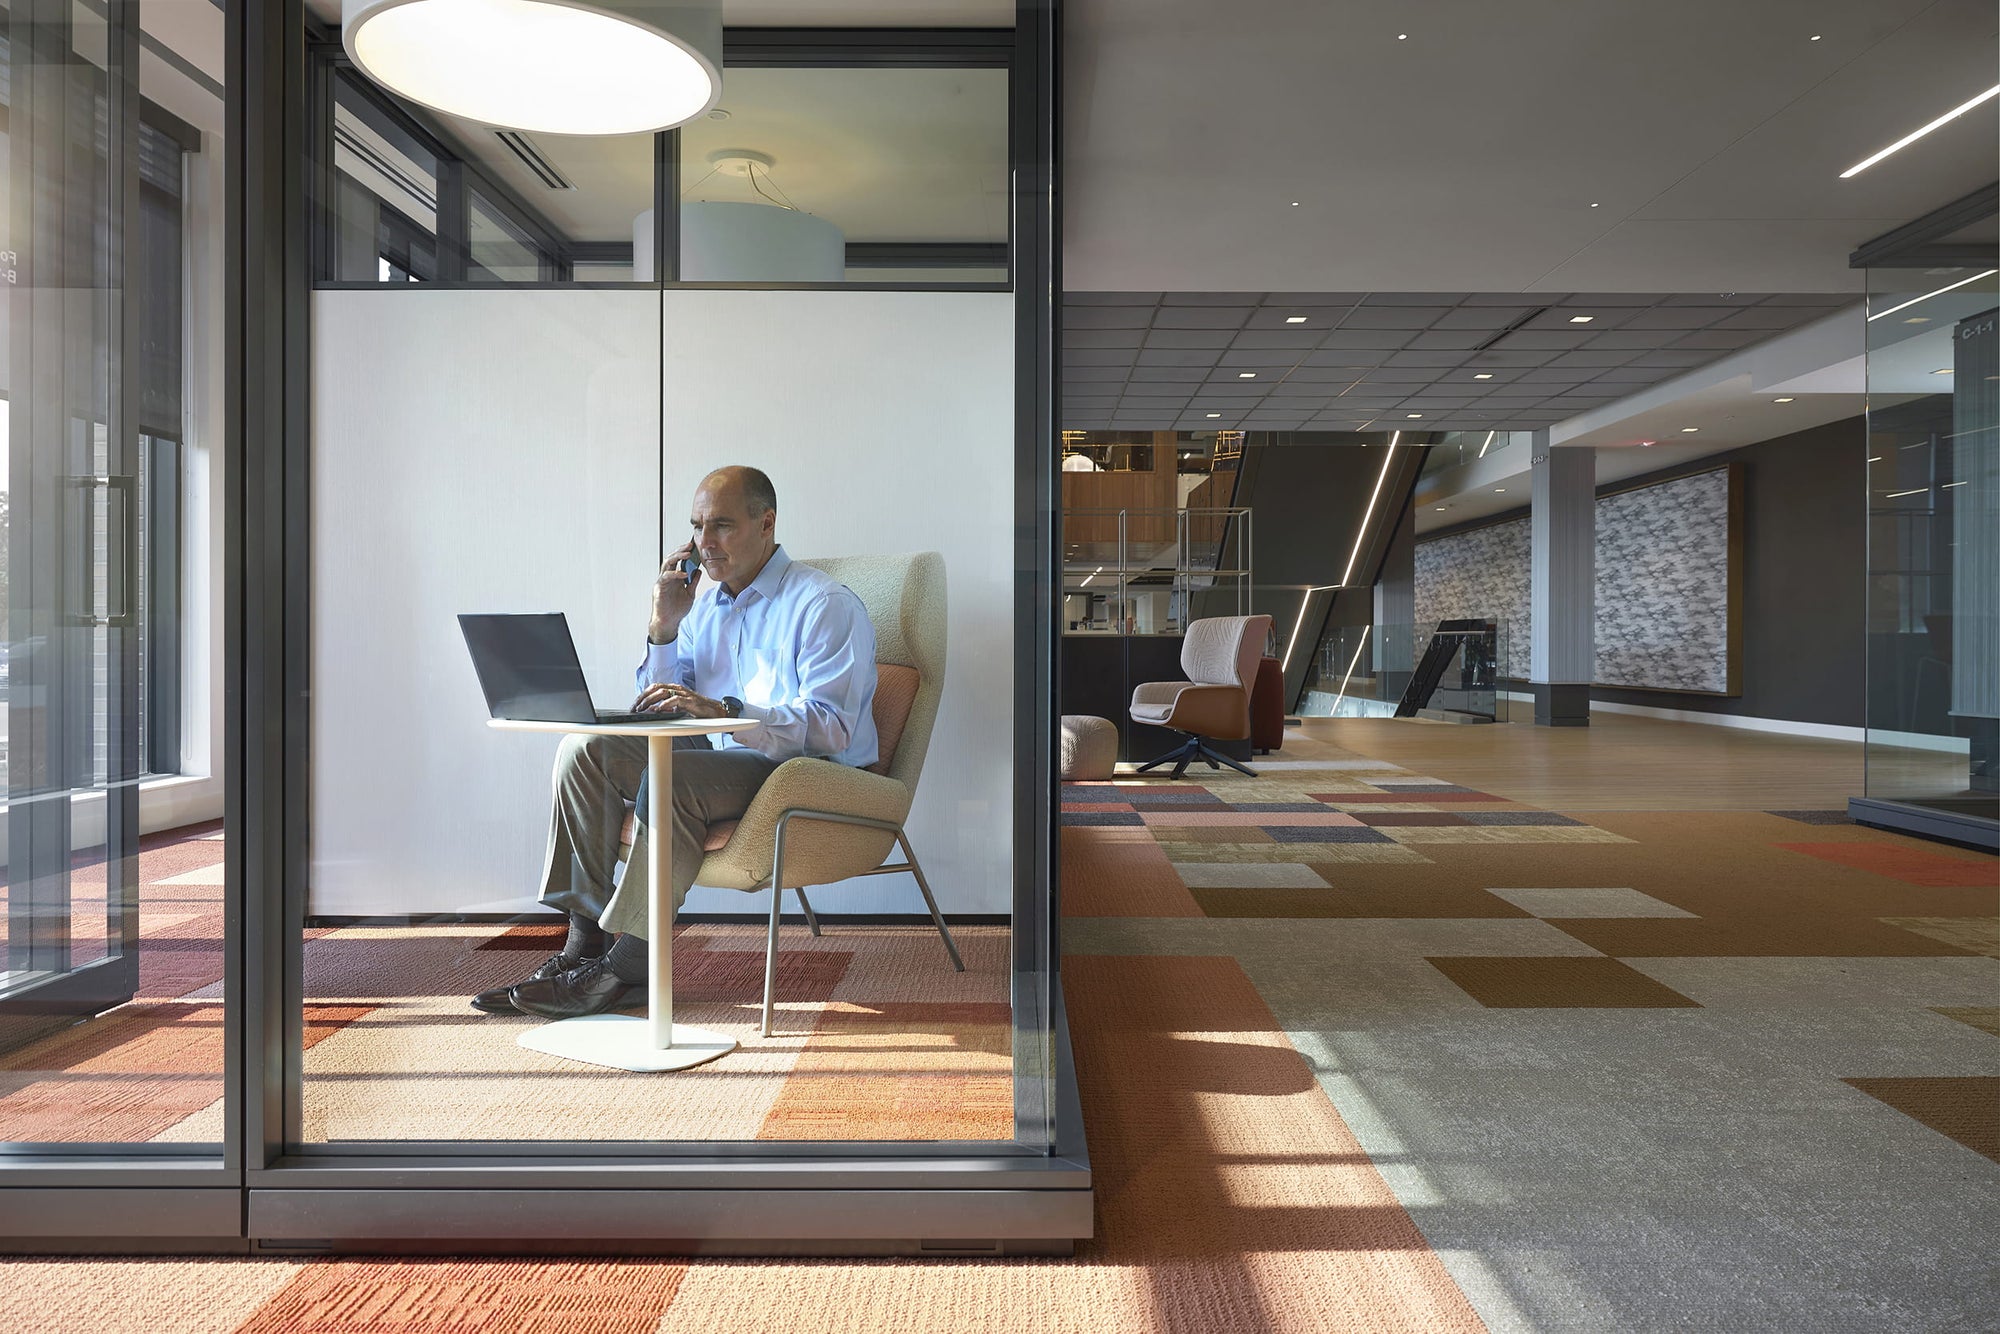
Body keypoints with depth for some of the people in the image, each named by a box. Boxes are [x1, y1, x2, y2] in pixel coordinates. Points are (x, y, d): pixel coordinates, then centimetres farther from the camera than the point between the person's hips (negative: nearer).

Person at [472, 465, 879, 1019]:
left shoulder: (826, 605, -10)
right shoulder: (705, 604, 14)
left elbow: (831, 727, -22)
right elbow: (660, 711, 12)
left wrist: (721, 710, -32)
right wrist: (664, 626, -1)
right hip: (724, 760, 8)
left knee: (671, 777, -32)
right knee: (584, 749, -7)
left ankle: (628, 967, -22)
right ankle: (585, 940, -10)